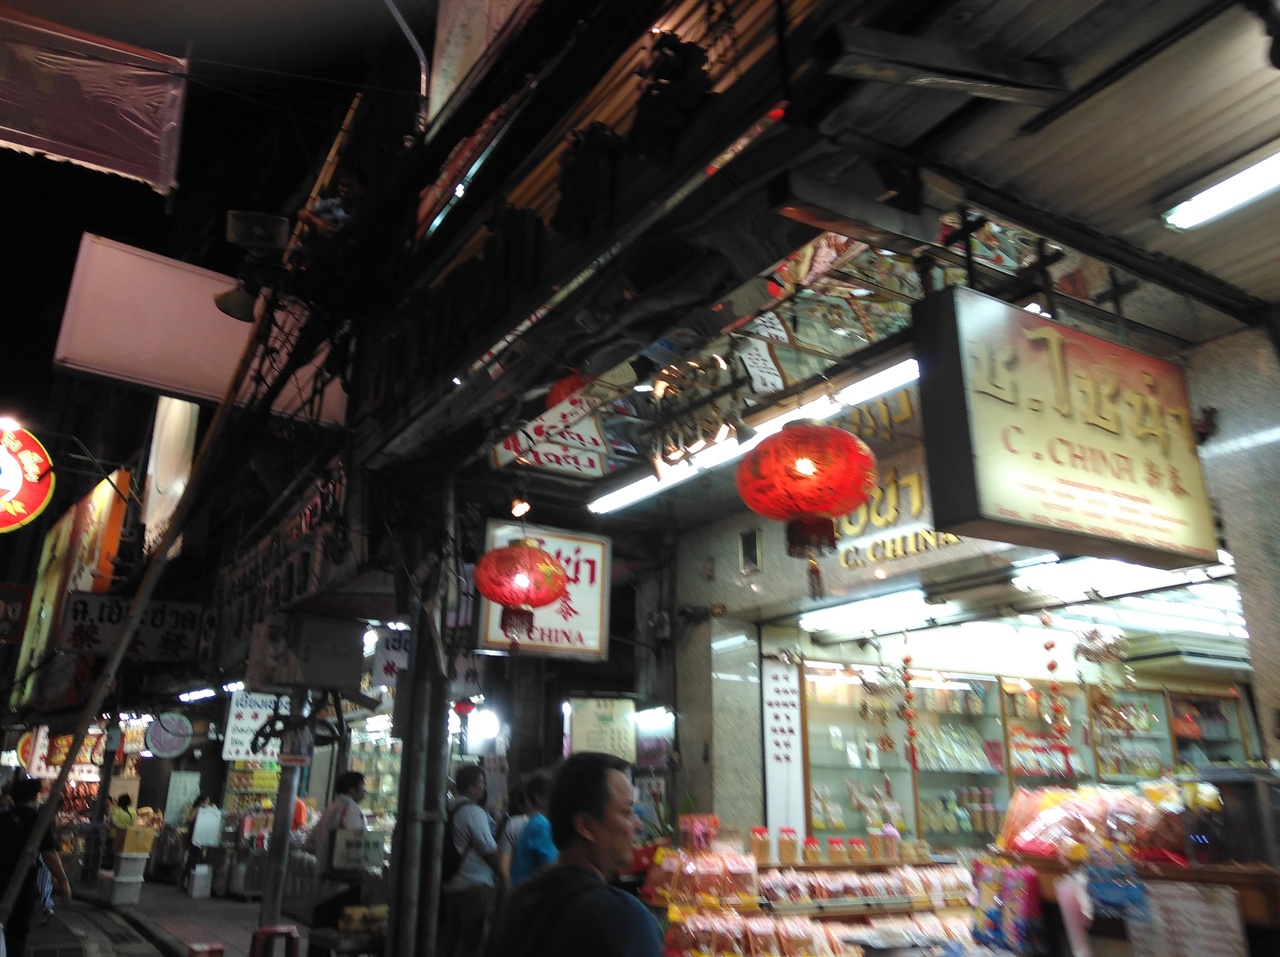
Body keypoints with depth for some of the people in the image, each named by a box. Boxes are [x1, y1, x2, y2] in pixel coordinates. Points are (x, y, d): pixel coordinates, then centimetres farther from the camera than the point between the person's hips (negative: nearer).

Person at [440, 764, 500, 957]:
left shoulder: (451, 809, 8)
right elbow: (489, 850, -16)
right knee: (471, 939, -1)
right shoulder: (474, 812, -18)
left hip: (450, 883, 9)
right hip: (475, 883, -9)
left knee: (451, 934, 16)